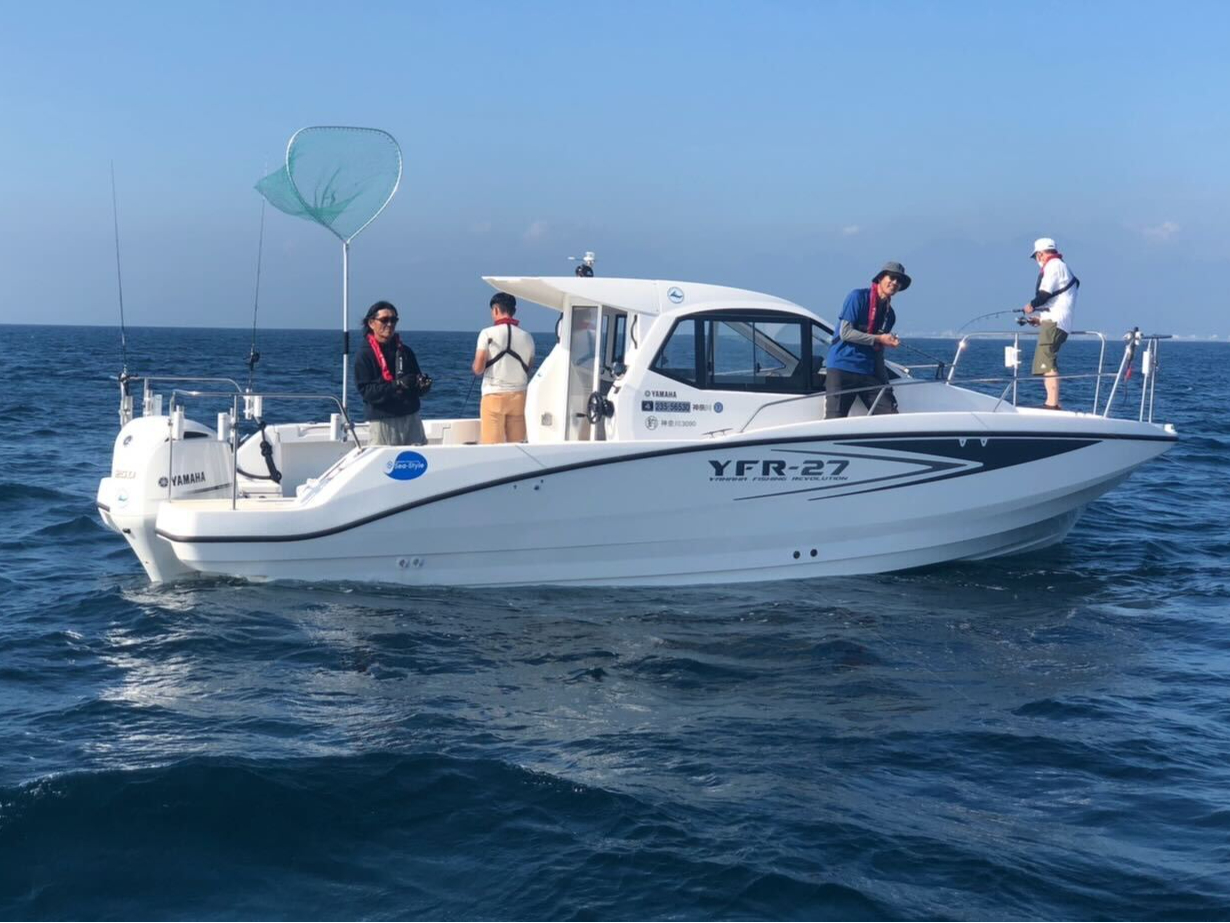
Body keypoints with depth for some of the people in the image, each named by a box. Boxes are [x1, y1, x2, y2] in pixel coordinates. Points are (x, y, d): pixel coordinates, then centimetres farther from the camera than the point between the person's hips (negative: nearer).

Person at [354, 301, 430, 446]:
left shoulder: (405, 351, 11)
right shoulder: (365, 355, -3)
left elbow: (417, 378, 17)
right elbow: (366, 390, -12)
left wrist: (423, 384, -8)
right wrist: (397, 385, -23)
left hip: (411, 417, 5)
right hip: (383, 421, -5)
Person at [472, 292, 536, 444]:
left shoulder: (488, 333, -5)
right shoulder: (526, 337, 7)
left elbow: (478, 369, -8)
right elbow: (528, 369, 11)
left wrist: (475, 365, 13)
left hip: (494, 395, -4)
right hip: (518, 396, 4)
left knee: (492, 446, -3)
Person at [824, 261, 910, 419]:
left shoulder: (890, 313, 15)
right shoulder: (858, 297, -3)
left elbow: (878, 350, 18)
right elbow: (845, 332, -12)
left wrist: (884, 380, 10)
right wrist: (879, 339, -13)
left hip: (869, 373, 6)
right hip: (841, 368, -6)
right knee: (834, 422, -12)